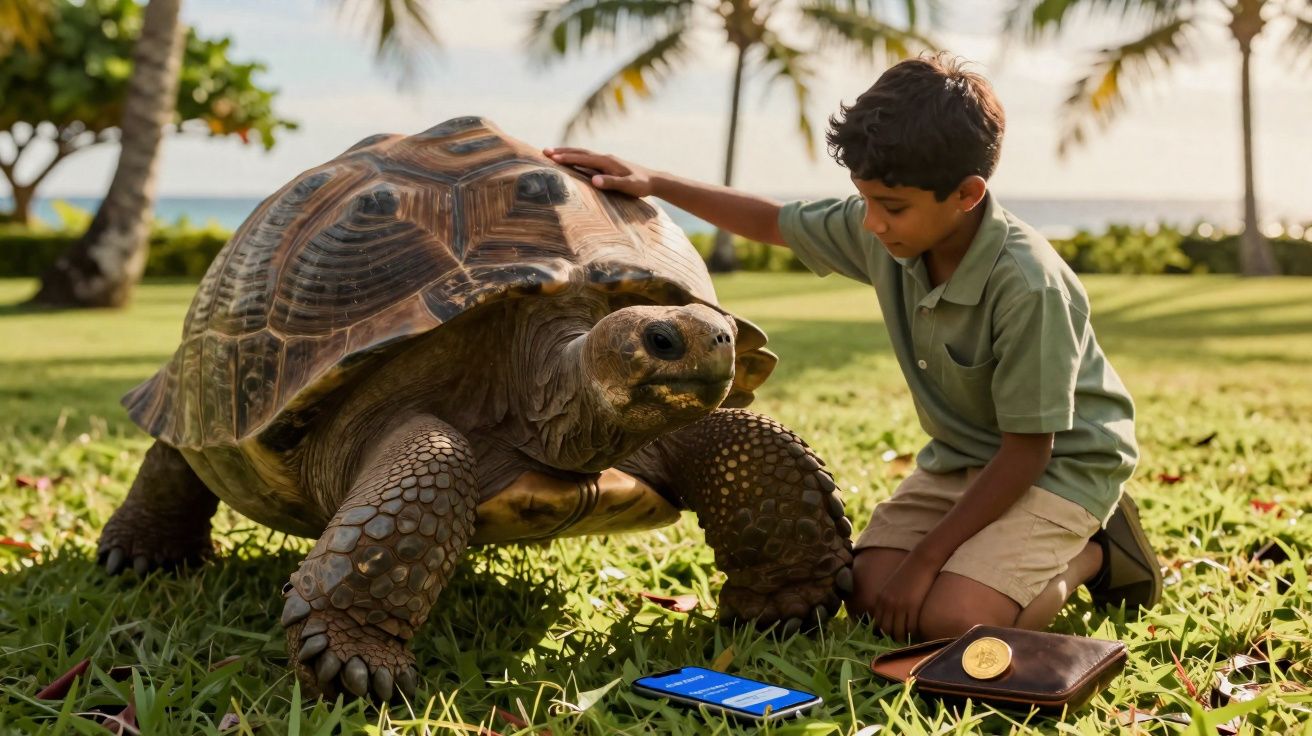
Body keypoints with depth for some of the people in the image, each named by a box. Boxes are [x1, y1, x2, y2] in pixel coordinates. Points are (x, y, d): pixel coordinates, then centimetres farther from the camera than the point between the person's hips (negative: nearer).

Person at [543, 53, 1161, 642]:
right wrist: (653, 183, 1)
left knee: (948, 618, -25)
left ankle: (1095, 552, 2)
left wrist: (925, 558, -23)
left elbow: (1028, 449, -24)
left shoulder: (1028, 286, -31)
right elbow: (772, 222, 7)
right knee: (868, 596, -12)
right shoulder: (879, 232, -12)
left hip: (1059, 464, -6)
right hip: (960, 457, 6)